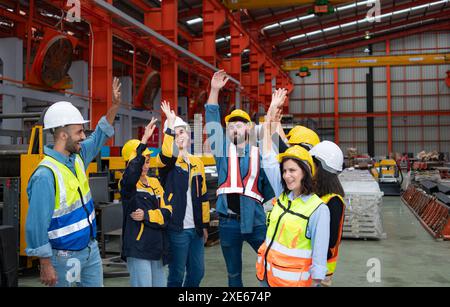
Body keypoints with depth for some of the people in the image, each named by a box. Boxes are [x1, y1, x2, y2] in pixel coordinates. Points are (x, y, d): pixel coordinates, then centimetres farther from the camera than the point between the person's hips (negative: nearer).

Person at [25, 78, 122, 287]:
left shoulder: (77, 157, 2)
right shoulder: (45, 175, -23)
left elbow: (98, 137, 18)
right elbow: (36, 225, -22)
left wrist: (115, 105, 9)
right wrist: (46, 265, -19)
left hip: (90, 248, 8)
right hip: (65, 257, -8)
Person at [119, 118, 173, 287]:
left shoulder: (155, 182, 12)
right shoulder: (127, 184, -6)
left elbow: (167, 212, 5)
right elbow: (132, 173, -32)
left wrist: (146, 215, -13)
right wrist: (144, 140, -33)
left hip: (156, 247, 7)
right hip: (137, 249, -7)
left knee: (160, 283, 15)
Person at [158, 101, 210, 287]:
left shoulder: (197, 163, 12)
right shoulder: (168, 162, -4)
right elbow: (167, 155, -32)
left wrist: (205, 224, 14)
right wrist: (170, 125, -33)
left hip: (196, 229, 6)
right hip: (177, 228, -5)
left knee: (197, 272, 13)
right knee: (177, 275, 3)